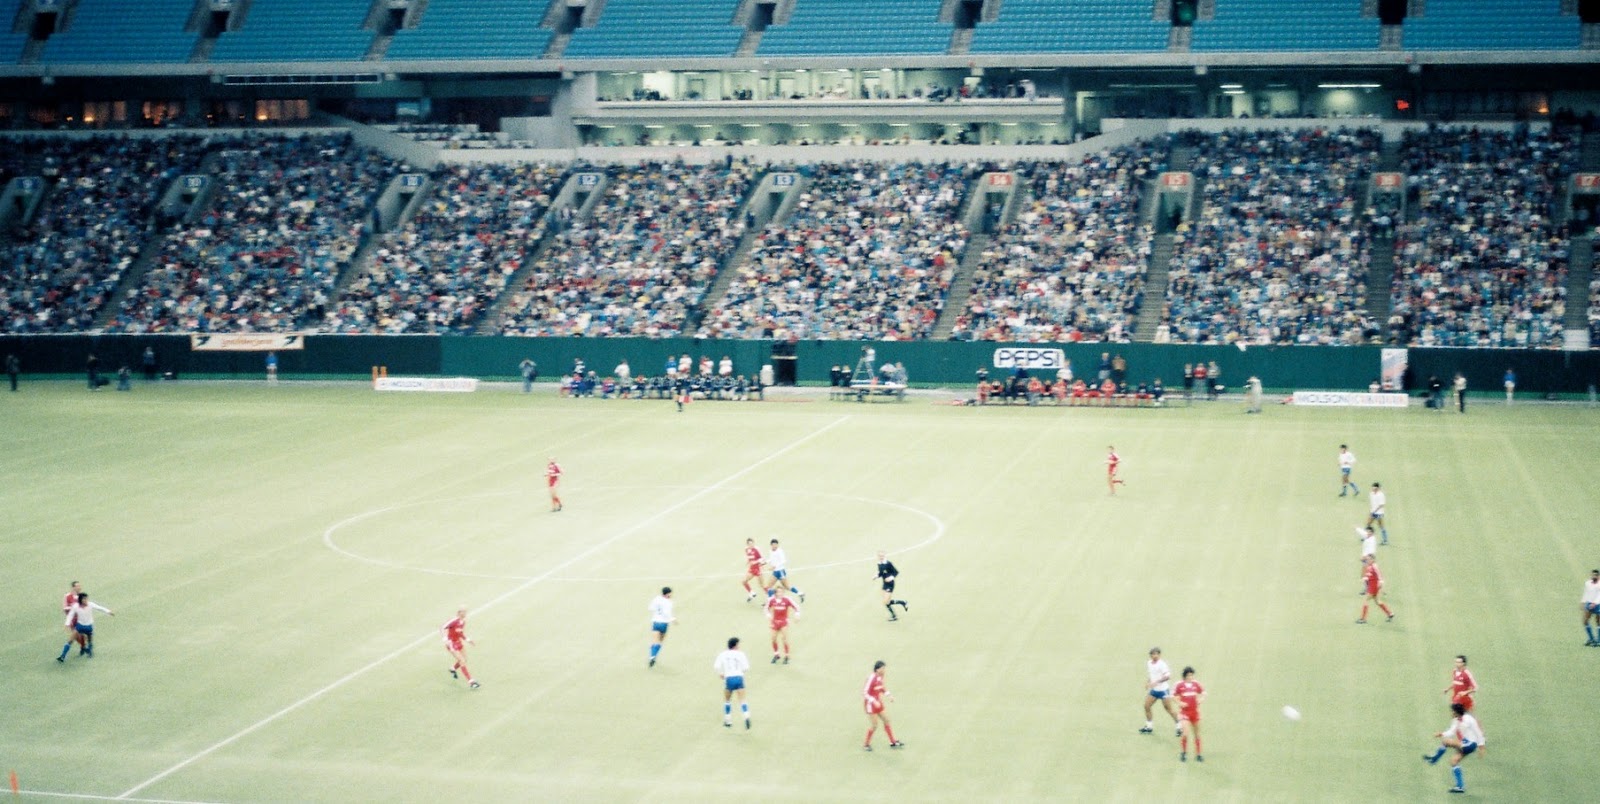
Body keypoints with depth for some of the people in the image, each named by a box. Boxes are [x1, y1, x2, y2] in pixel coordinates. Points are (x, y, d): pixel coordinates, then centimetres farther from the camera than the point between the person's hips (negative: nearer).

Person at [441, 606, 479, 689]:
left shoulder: (463, 621, 0)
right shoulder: (454, 621, -25)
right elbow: (442, 628, -28)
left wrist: (467, 640, 5)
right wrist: (446, 640, -35)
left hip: (458, 642, 8)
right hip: (451, 644, -8)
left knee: (464, 660, 13)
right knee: (462, 661, -11)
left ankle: (453, 669, 44)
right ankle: (470, 682, -8)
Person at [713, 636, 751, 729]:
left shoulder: (722, 654, 6)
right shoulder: (740, 654, 3)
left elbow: (717, 666, -4)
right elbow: (746, 668, -3)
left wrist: (721, 674, 13)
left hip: (728, 678, 1)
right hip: (739, 677, -1)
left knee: (727, 700, 20)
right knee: (742, 700, -4)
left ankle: (728, 721, 25)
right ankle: (746, 717, -27)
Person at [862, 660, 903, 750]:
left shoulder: (880, 677, 0)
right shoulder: (871, 678, -25)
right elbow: (864, 693, -24)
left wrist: (889, 694, 1)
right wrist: (874, 701, -30)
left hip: (878, 704, 8)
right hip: (871, 705, -8)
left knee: (887, 721, 12)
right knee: (874, 725, -2)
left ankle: (893, 742, 21)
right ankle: (866, 744, 17)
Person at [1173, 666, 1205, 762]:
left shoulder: (1196, 684, 0)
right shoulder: (1179, 685, -9)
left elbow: (1203, 693, 13)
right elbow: (1173, 696, -2)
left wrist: (1201, 698, -7)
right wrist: (1180, 703, -16)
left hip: (1195, 712, 4)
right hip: (1184, 712, -4)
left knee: (1197, 734, 10)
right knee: (1185, 733, -16)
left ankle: (1198, 754, 24)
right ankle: (1183, 753, 5)